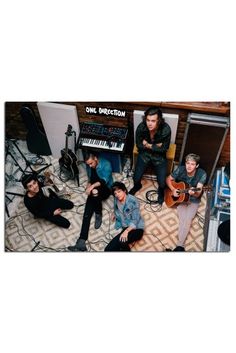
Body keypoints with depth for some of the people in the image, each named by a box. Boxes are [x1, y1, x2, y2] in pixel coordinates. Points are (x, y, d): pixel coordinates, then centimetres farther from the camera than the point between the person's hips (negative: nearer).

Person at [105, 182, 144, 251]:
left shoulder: (133, 200, -14)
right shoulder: (116, 200, 5)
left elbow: (135, 220, -20)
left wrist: (126, 231, -32)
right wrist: (116, 215, 10)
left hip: (136, 229, -6)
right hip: (125, 229, 6)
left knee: (122, 241, -36)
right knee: (108, 249, -14)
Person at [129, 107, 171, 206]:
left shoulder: (166, 129, -28)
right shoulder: (141, 127, -24)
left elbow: (164, 149, -17)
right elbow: (139, 145, -10)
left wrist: (149, 145, -21)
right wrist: (155, 146, -17)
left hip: (159, 156, -1)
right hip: (144, 153, 1)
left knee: (162, 183, -6)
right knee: (136, 178, -3)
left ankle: (161, 191, 34)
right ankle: (137, 186, 37)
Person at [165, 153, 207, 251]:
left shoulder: (202, 174, -21)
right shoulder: (180, 169, -16)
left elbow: (198, 194, -26)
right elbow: (168, 179, -2)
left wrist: (194, 193, -49)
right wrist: (173, 189, -18)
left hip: (193, 200, -1)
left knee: (188, 220, -17)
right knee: (182, 219, -16)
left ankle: (180, 245, -12)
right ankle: (181, 246, -11)